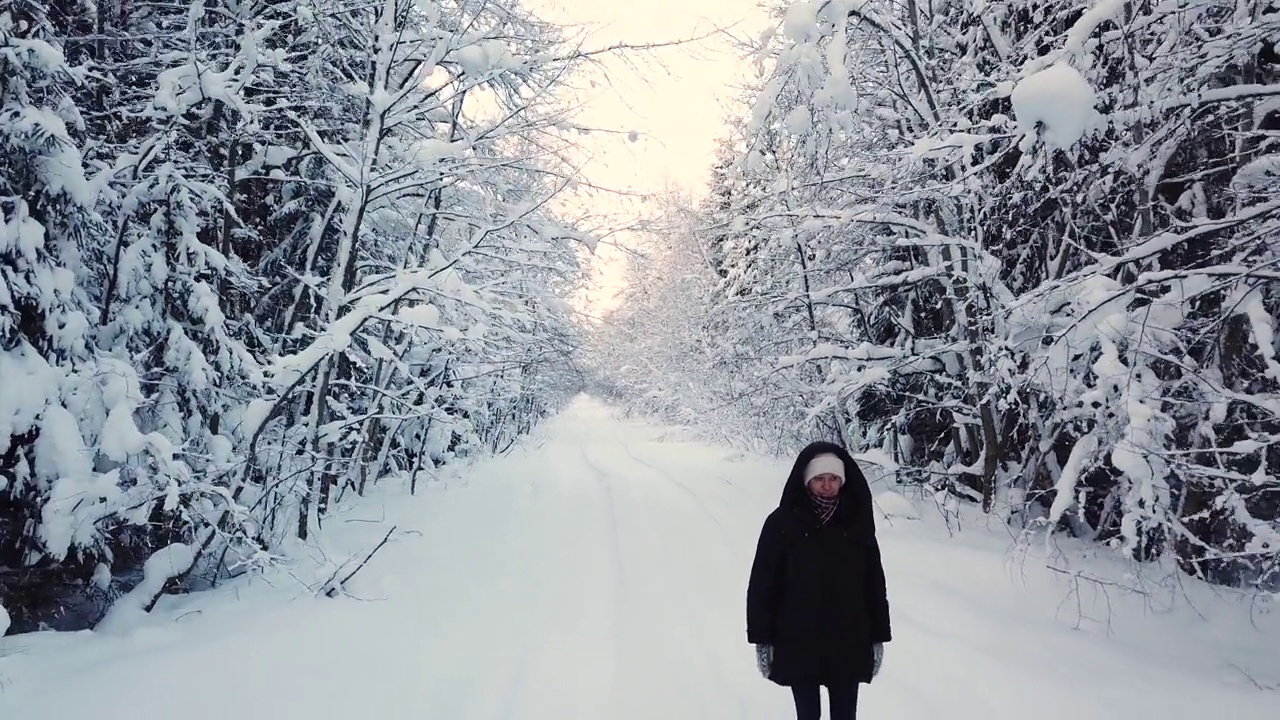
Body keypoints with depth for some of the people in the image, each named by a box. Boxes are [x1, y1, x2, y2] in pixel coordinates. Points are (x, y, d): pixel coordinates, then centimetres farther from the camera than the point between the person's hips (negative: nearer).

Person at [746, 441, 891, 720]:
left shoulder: (857, 523, -4)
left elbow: (875, 583, 3)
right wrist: (762, 639, -6)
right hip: (798, 645, -2)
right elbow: (762, 584, -7)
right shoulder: (782, 523, -11)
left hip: (848, 646, 2)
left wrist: (878, 637, 4)